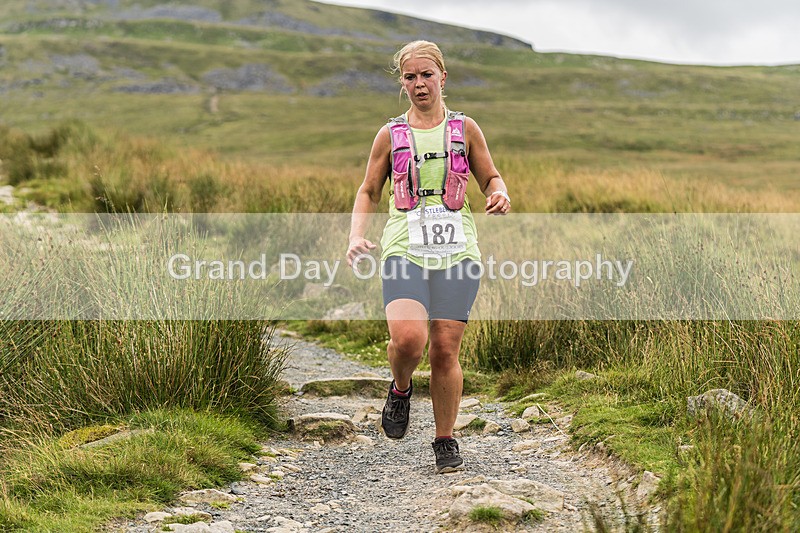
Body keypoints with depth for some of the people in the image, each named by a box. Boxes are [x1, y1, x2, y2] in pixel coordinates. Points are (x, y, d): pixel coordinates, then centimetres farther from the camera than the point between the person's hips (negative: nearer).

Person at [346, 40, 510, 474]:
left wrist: (499, 194, -5)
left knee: (445, 350, -2)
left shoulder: (465, 129, 11)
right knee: (407, 338, -23)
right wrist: (357, 236, -1)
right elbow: (369, 192, 15)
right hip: (404, 248, 0)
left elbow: (491, 177, 19)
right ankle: (400, 389, 11)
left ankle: (445, 442, 16)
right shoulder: (391, 135, 10)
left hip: (457, 249, 1)